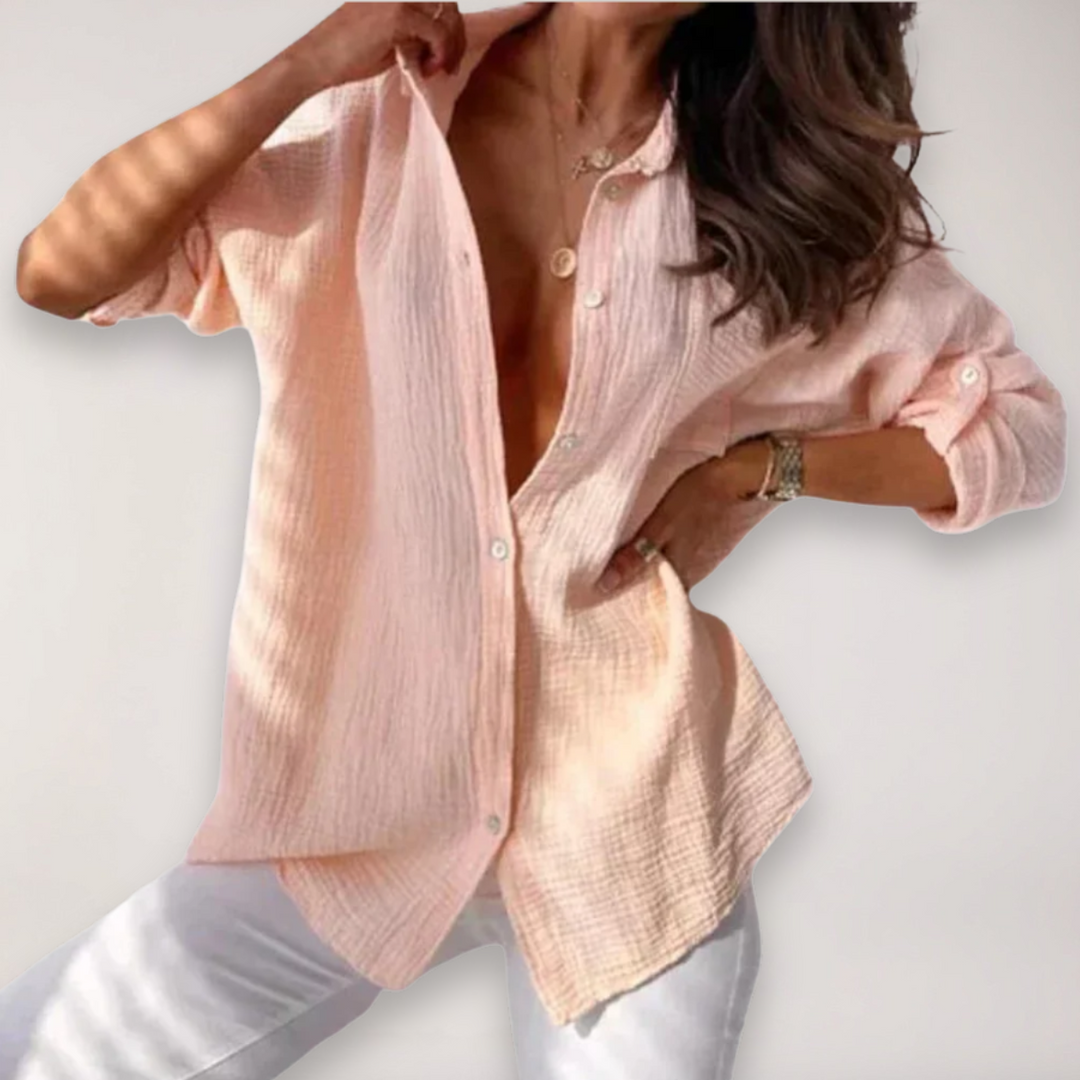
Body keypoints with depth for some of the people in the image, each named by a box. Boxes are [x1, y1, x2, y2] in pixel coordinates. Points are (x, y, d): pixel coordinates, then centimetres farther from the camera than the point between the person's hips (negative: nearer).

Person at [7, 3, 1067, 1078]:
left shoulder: (790, 181, 0)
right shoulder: (371, 115, -1)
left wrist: (759, 464, -8)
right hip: (352, 797, 1)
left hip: (630, 808, 0)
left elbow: (1022, 425, 5)